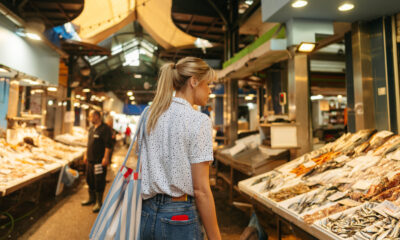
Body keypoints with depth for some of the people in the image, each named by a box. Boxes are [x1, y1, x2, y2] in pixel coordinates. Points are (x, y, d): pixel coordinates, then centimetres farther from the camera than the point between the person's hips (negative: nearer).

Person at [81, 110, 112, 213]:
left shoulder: (105, 128, -14)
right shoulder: (91, 129, 14)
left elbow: (108, 145, -19)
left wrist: (106, 157, -22)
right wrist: (86, 155, 21)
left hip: (100, 161, -9)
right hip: (90, 160, 9)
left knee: (99, 182, -1)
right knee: (90, 180, 19)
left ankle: (99, 202, 12)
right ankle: (92, 198, 36)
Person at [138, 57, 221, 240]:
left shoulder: (150, 115, 3)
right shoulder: (198, 120, -16)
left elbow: (141, 170, 8)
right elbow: (201, 190, -18)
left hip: (147, 215, 6)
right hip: (180, 218, -6)